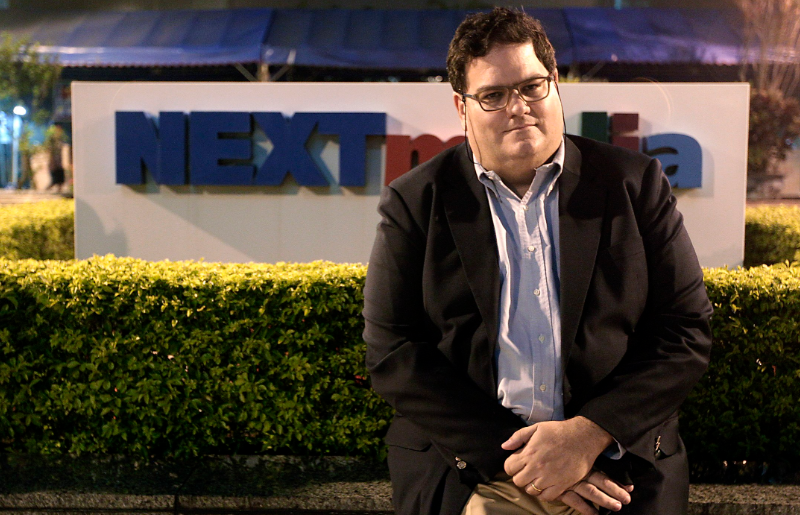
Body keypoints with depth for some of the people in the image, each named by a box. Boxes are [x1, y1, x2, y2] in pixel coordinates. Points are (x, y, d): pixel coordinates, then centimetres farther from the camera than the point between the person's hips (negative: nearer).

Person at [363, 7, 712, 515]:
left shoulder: (636, 184, 8)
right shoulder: (414, 203, 6)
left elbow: (687, 331, 4)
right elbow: (393, 355, -1)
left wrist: (588, 435, -9)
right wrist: (511, 453, -10)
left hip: (617, 467, 1)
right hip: (465, 469, -1)